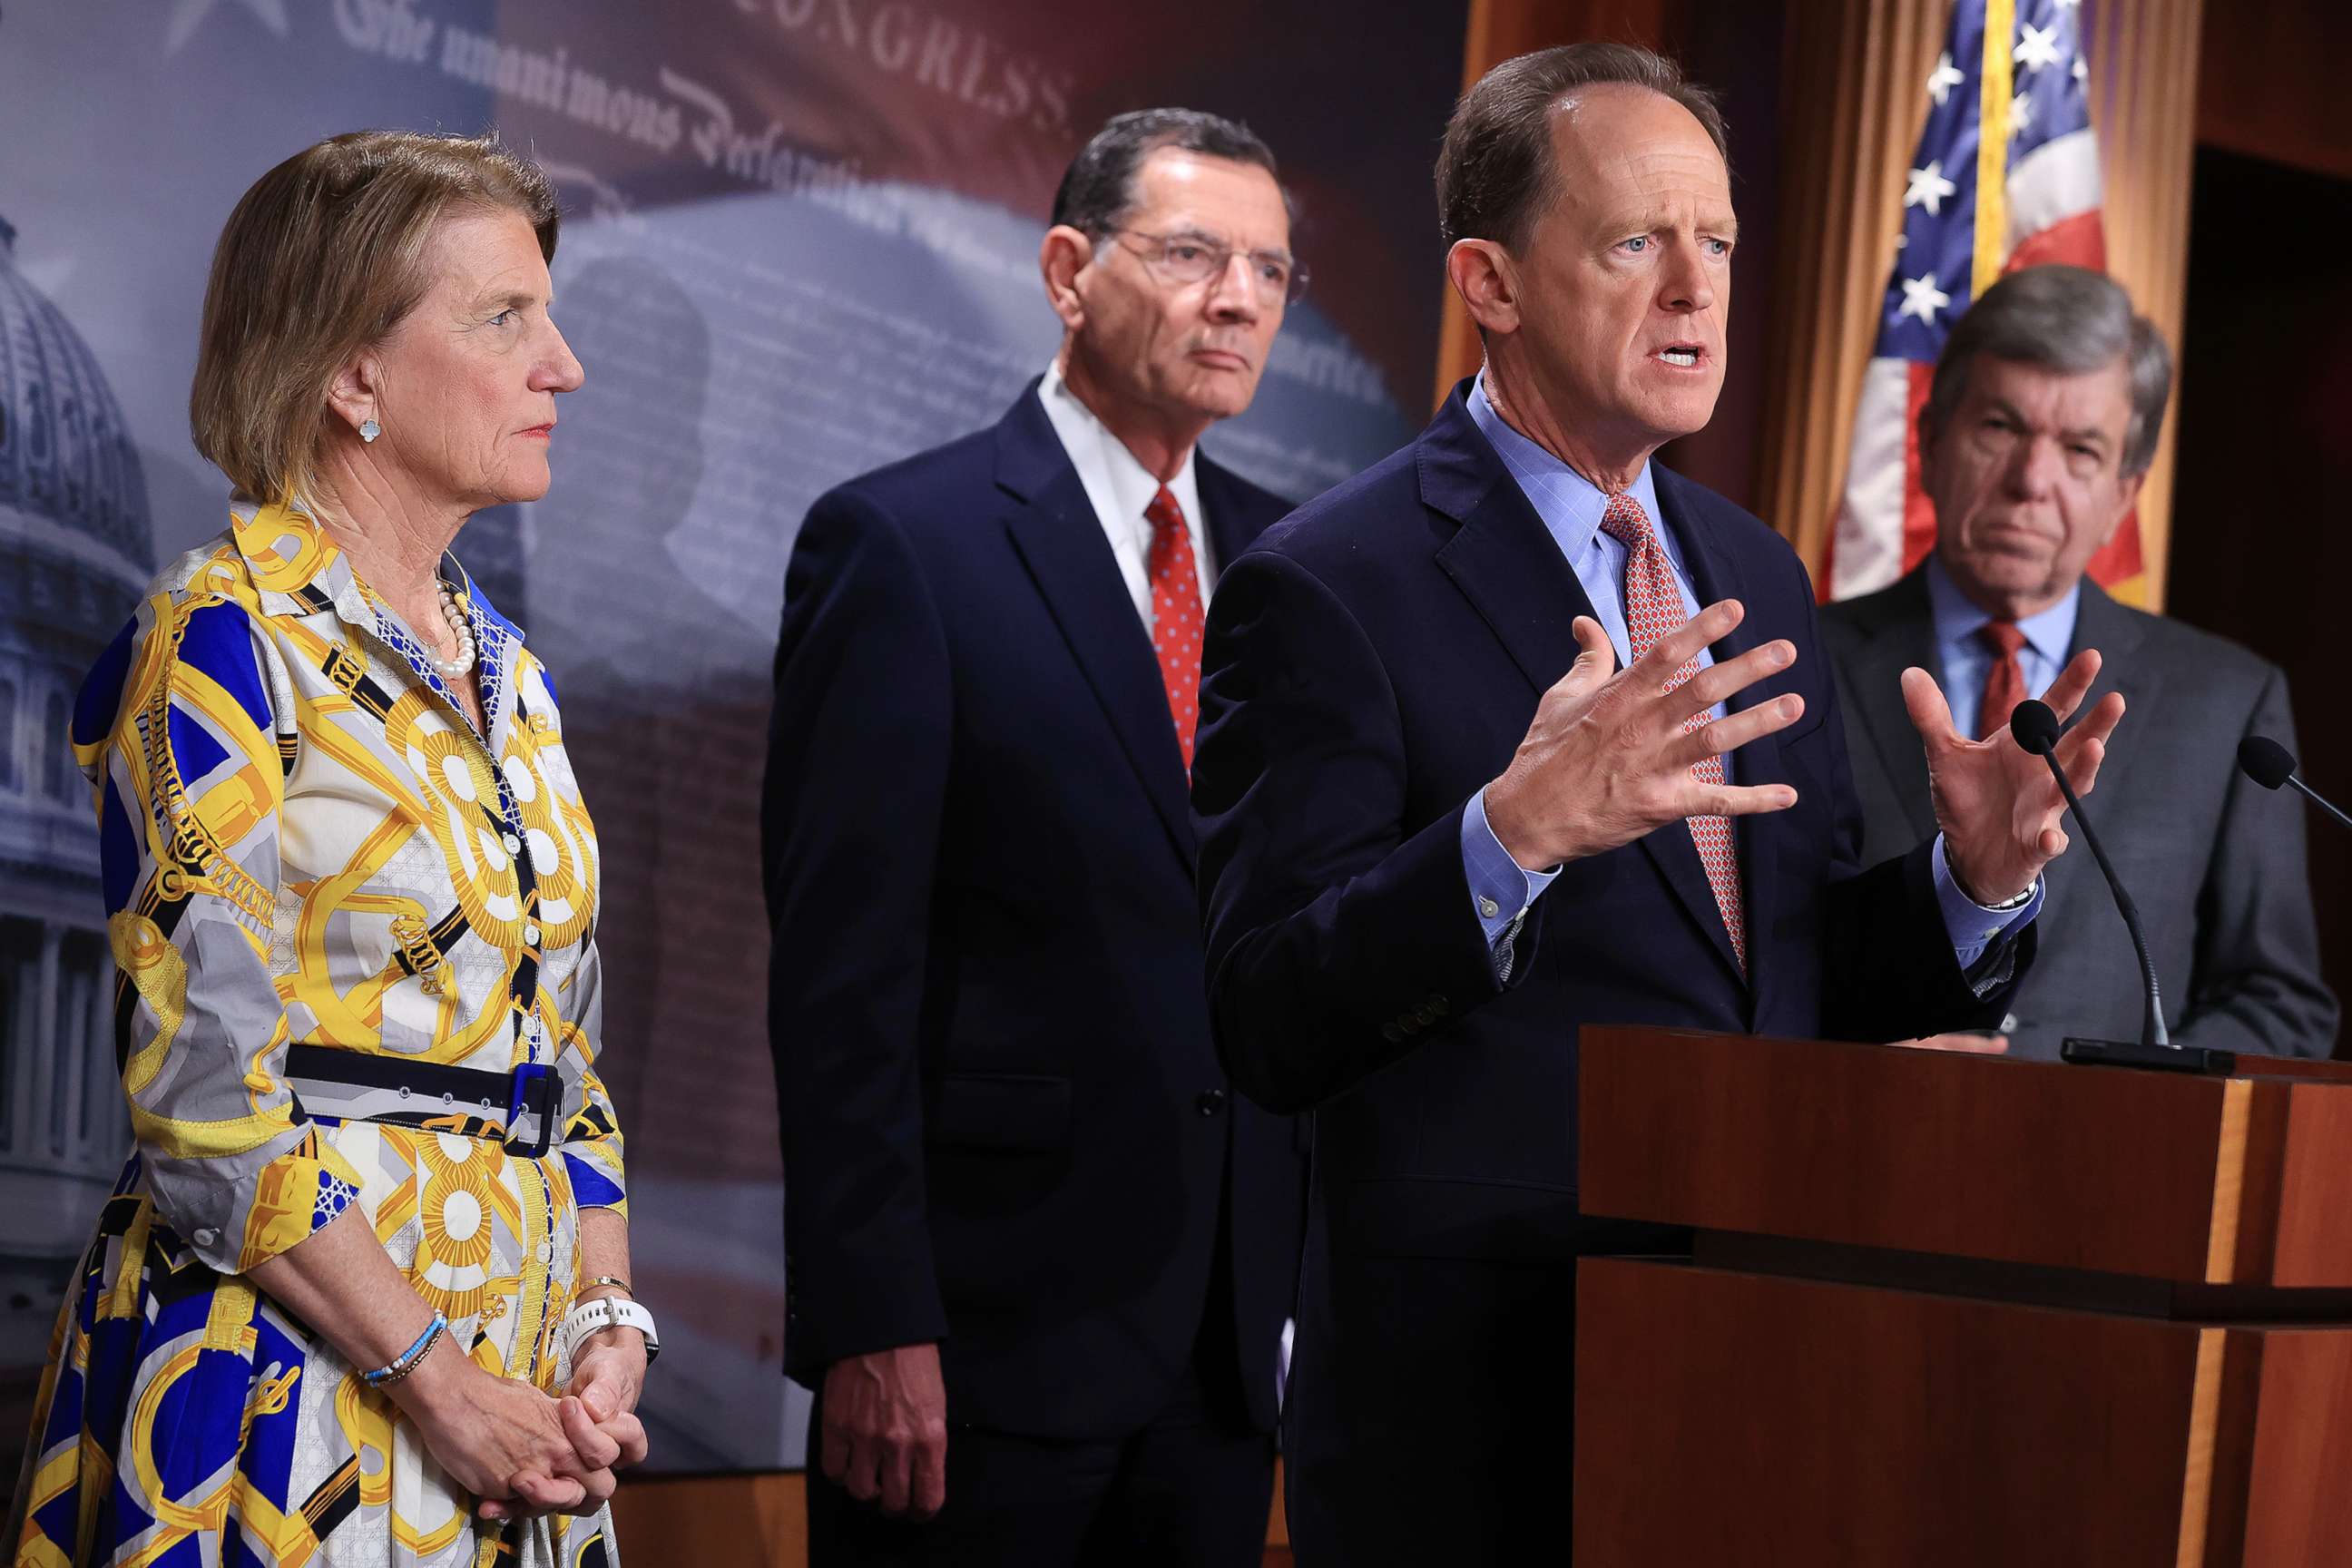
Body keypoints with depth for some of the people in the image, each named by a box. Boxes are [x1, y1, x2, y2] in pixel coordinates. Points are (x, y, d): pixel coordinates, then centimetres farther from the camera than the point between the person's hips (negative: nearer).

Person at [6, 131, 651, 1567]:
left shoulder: (506, 672, 14)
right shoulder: (222, 647, -9)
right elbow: (207, 1090, -16)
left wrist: (608, 1327, 0)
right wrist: (437, 1383, -17)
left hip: (516, 1391, 7)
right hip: (284, 1387, -7)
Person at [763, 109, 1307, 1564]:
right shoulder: (902, 543, -6)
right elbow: (841, 964, -10)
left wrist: (1317, 1279, 7)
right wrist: (870, 1325, -15)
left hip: (1232, 1330, 5)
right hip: (989, 1321, -5)